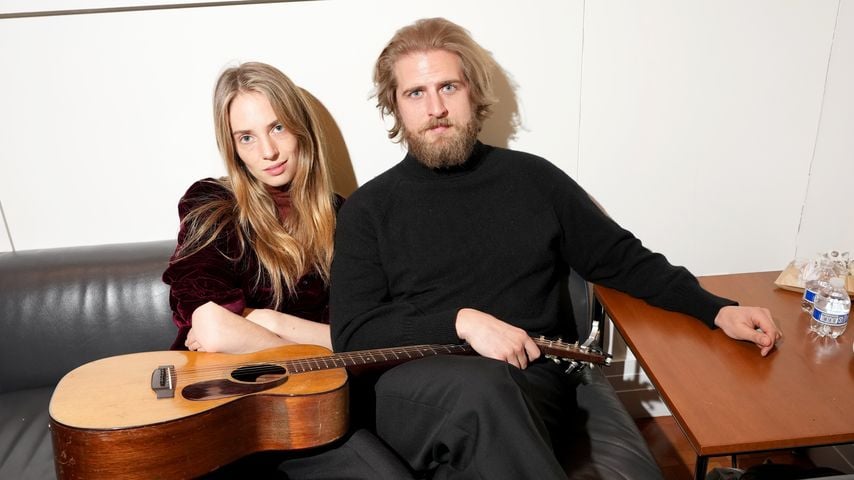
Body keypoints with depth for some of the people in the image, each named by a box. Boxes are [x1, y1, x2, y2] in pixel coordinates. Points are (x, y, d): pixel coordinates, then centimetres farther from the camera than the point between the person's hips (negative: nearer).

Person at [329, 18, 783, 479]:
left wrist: (718, 310, 5)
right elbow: (352, 334, -1)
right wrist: (462, 320, -14)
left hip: (530, 382, 0)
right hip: (415, 392, 0)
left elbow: (623, 259, 17)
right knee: (480, 386, -35)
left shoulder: (532, 177, 12)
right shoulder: (368, 208, 7)